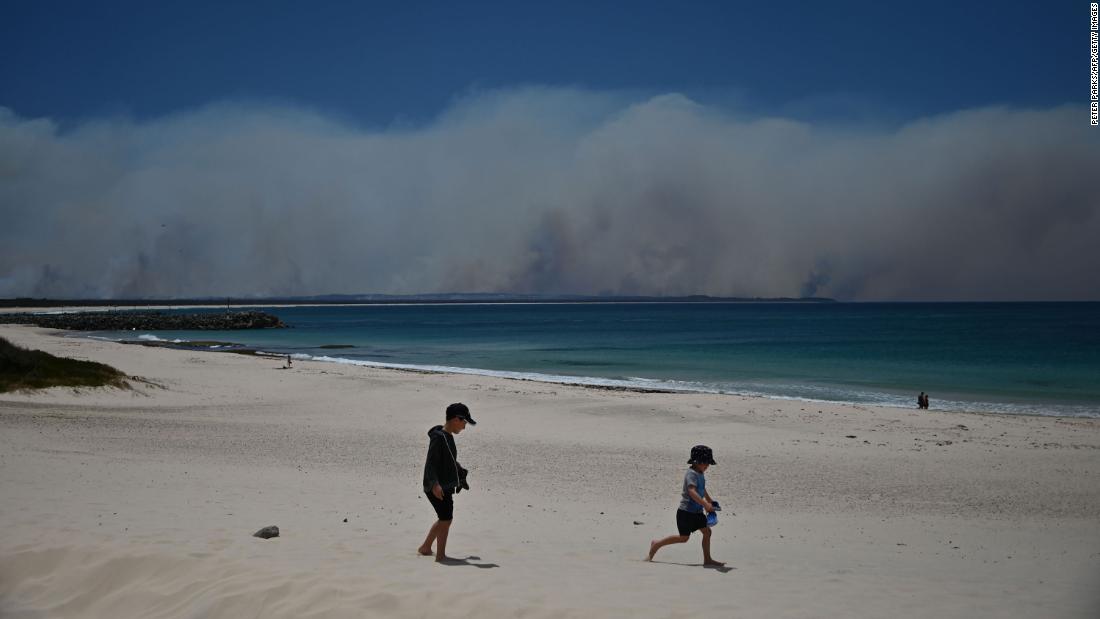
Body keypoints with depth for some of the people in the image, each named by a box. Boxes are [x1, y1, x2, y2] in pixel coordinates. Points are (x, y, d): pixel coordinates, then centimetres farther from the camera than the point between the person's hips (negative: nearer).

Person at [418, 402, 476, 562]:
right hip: (438, 488, -10)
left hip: (446, 487, 10)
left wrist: (461, 475, 37)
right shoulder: (438, 438, -18)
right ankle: (440, 555, 4)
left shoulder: (448, 437, 12)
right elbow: (431, 463, -24)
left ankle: (425, 548, 31)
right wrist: (435, 484, -34)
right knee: (446, 519, -5)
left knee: (444, 519, 19)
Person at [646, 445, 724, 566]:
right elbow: (692, 491, -35)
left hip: (697, 512, 9)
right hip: (686, 512, -9)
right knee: (683, 538, 0)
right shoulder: (691, 474, -20)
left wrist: (711, 502, 27)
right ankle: (657, 544, 15)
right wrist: (705, 504, -42)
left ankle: (707, 560, 9)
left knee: (707, 531, 1)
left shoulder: (700, 474, 10)